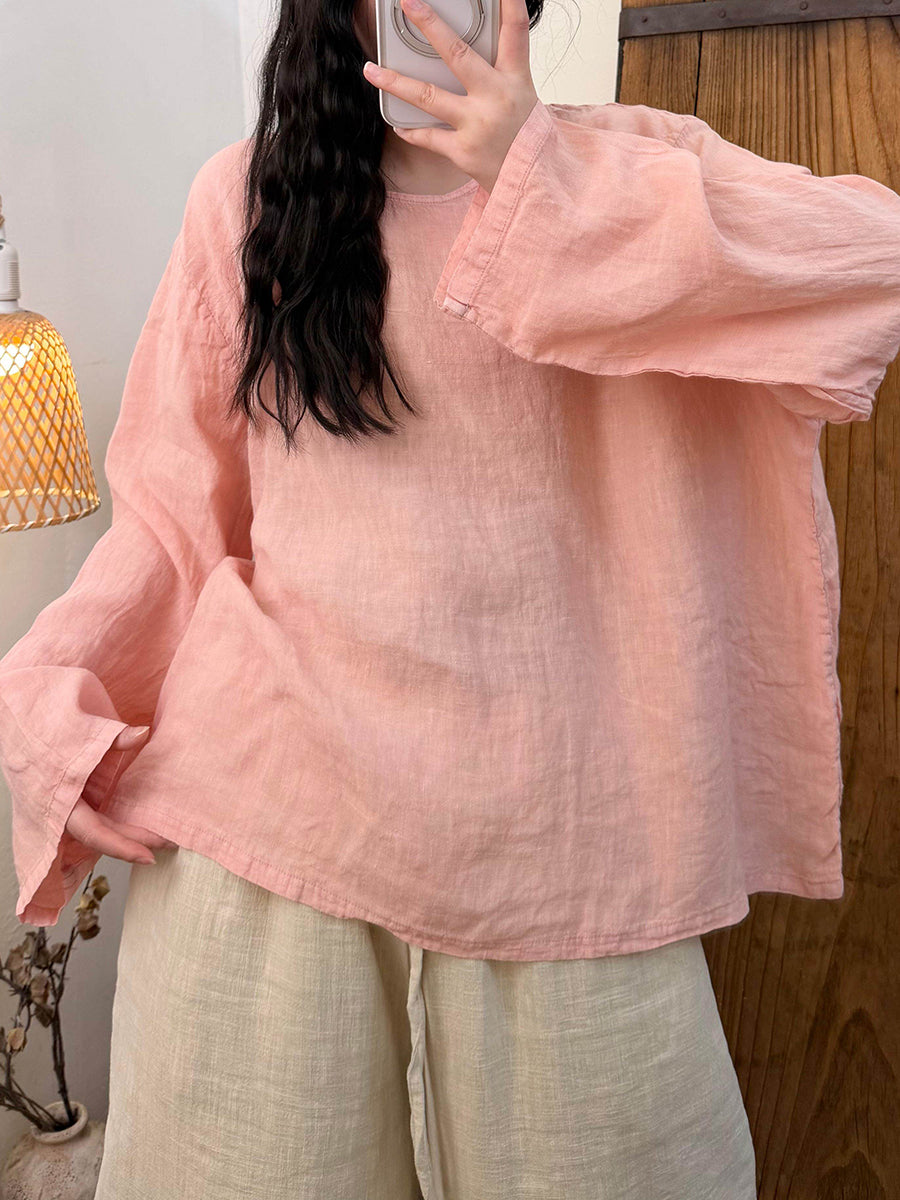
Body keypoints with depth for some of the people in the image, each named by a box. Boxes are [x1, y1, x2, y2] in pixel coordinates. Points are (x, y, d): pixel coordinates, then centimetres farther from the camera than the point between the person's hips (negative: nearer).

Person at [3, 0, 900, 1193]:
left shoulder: (625, 162, 4)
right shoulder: (245, 195, 6)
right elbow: (176, 503, 7)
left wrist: (545, 174, -16)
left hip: (558, 827, 0)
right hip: (270, 810, 1)